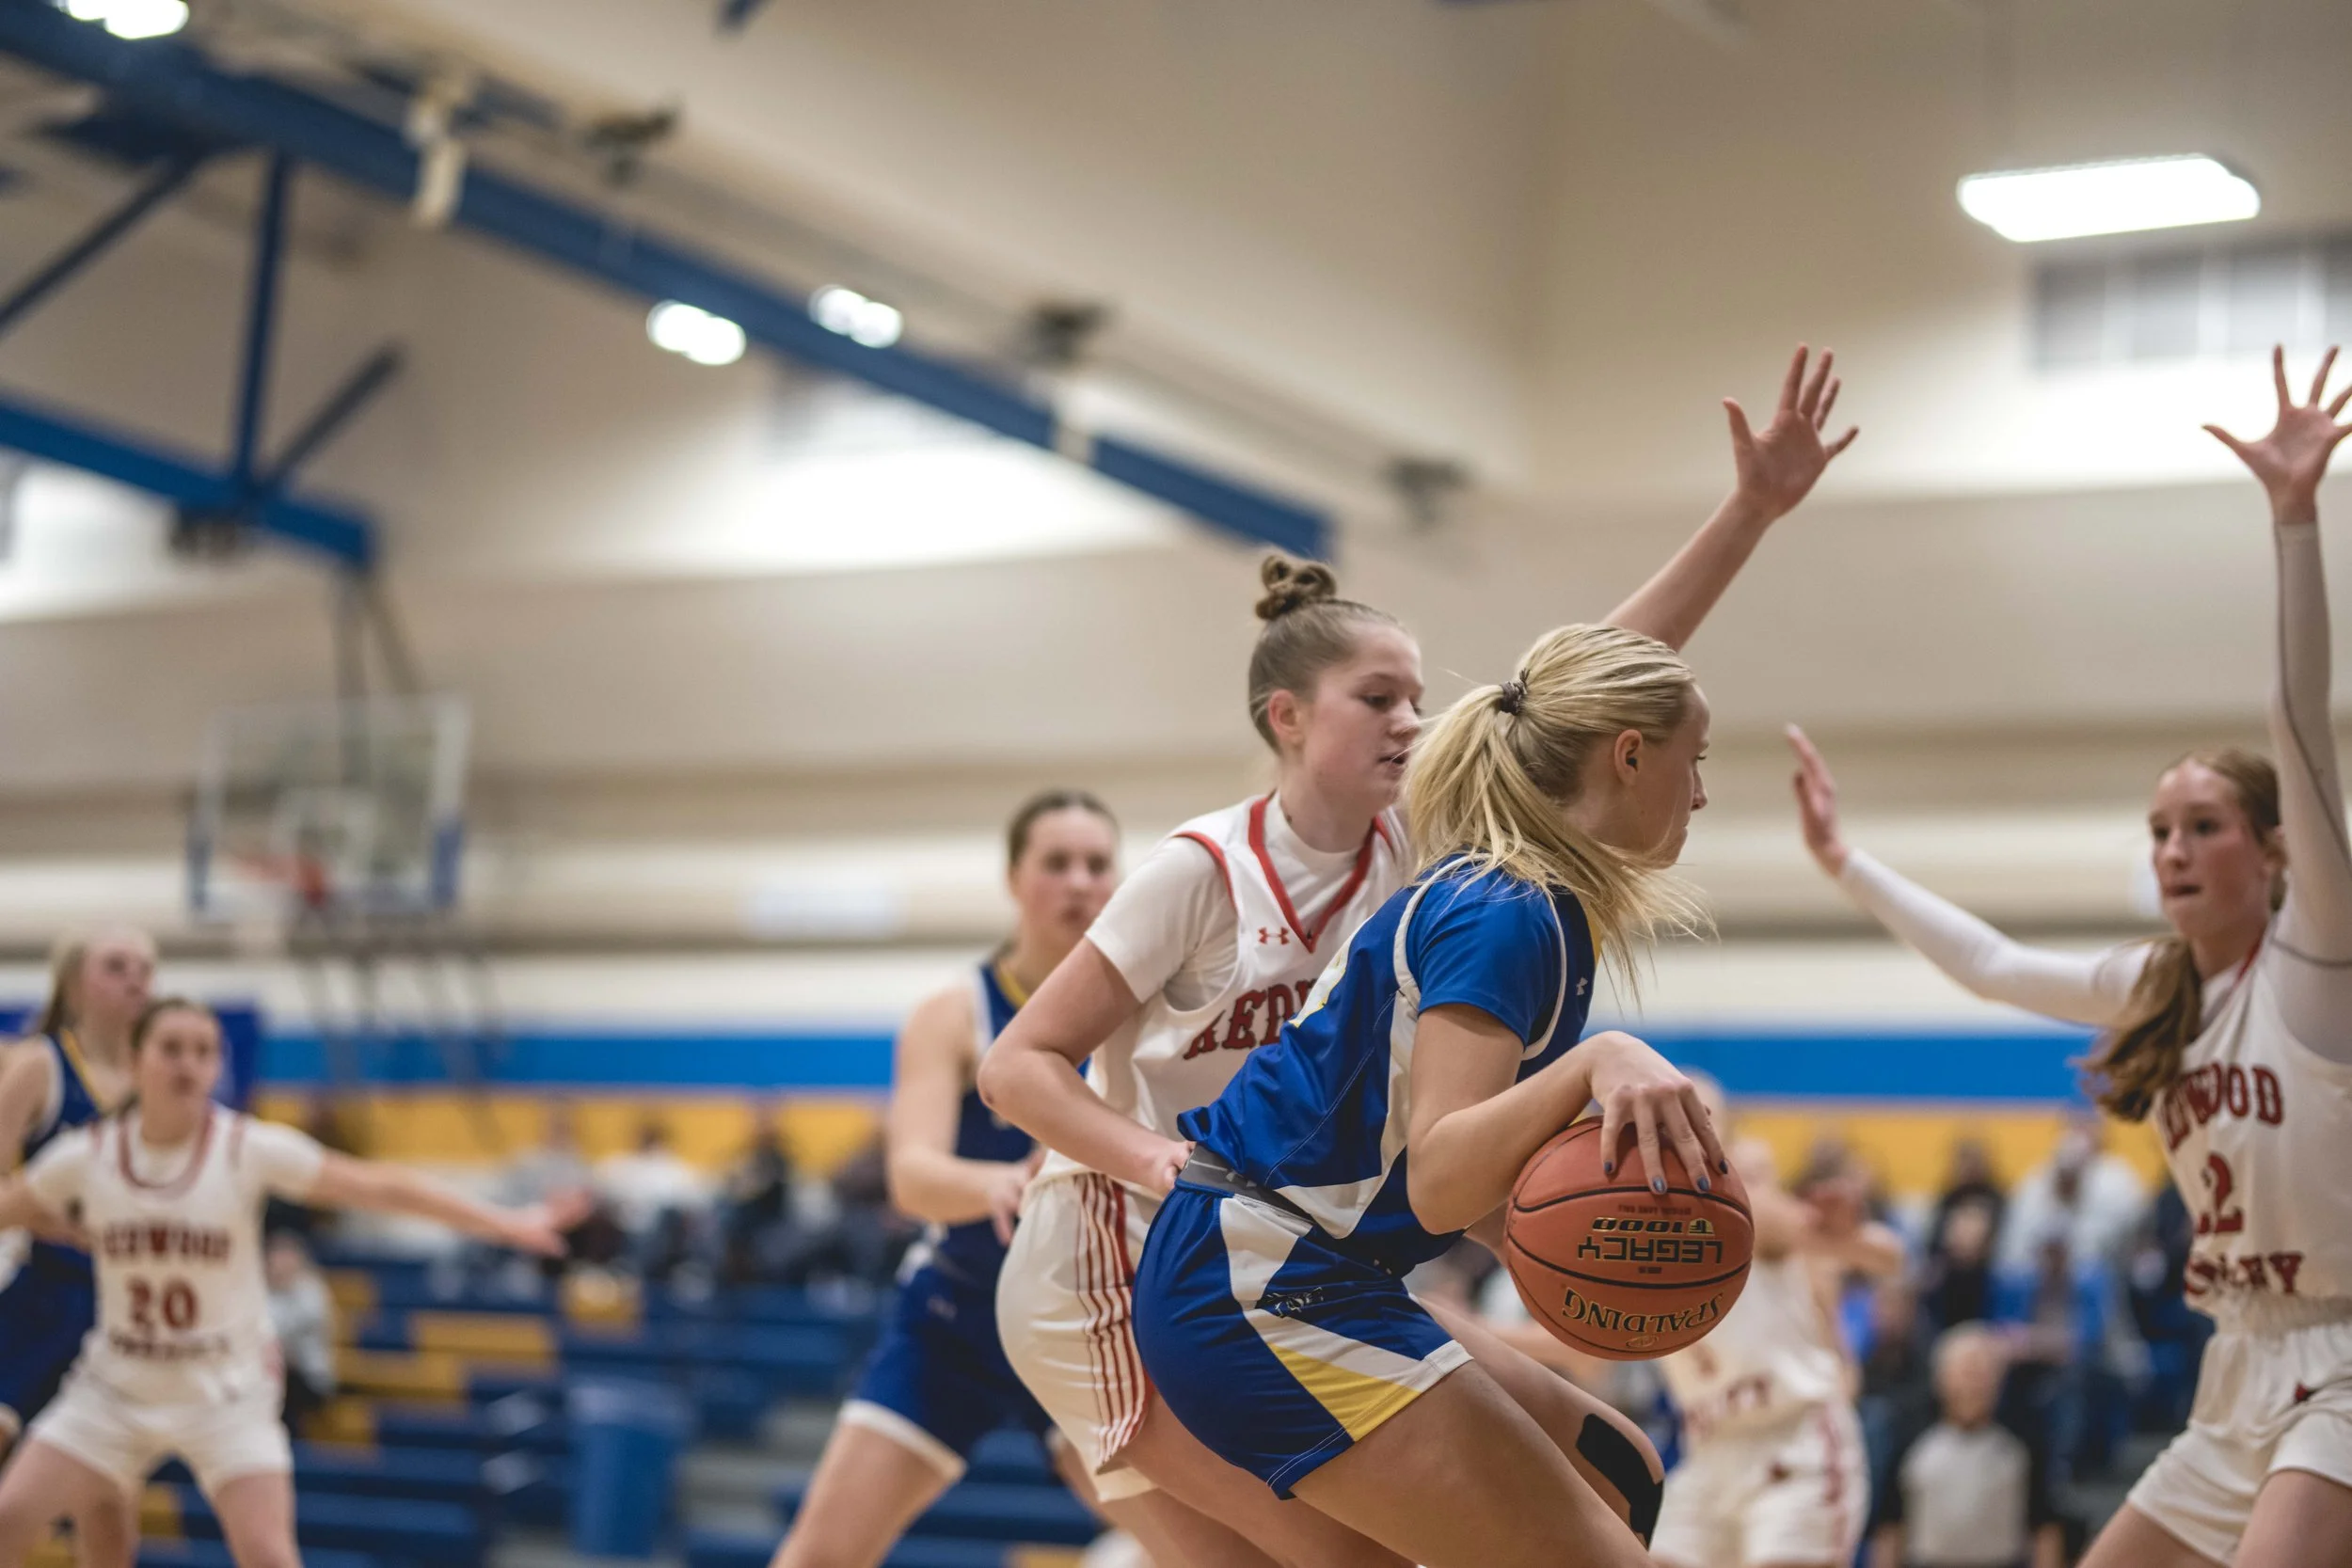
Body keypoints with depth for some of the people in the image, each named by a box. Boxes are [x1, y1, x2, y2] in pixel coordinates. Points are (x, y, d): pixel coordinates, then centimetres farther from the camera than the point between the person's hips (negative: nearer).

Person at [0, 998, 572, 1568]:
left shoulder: (248, 1149, -15)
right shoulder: (85, 1156, -9)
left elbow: (380, 1187, -15)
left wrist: (502, 1223, -18)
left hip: (226, 1392, -2)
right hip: (116, 1387, 3)